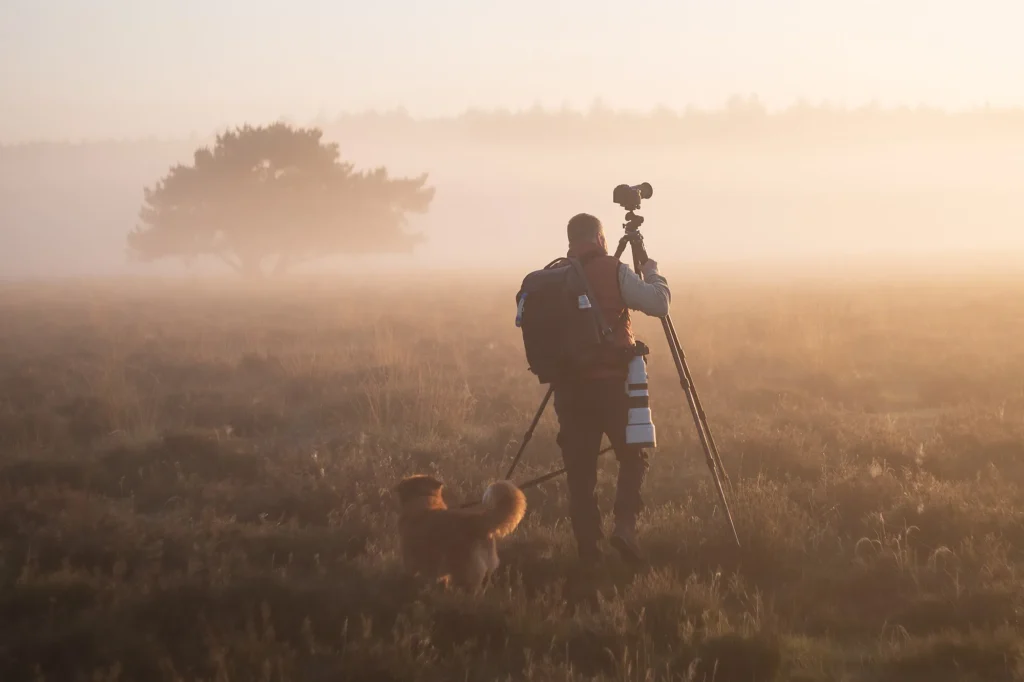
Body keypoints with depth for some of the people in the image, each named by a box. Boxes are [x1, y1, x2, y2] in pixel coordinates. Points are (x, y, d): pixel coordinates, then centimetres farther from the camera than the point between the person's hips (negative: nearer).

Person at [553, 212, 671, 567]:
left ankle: (587, 546, 5)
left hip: (569, 387, 3)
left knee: (580, 470, 8)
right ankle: (624, 524, -9)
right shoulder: (613, 271, -5)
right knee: (633, 456, 11)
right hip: (611, 382, -3)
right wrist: (651, 271, 8)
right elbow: (659, 303, -9)